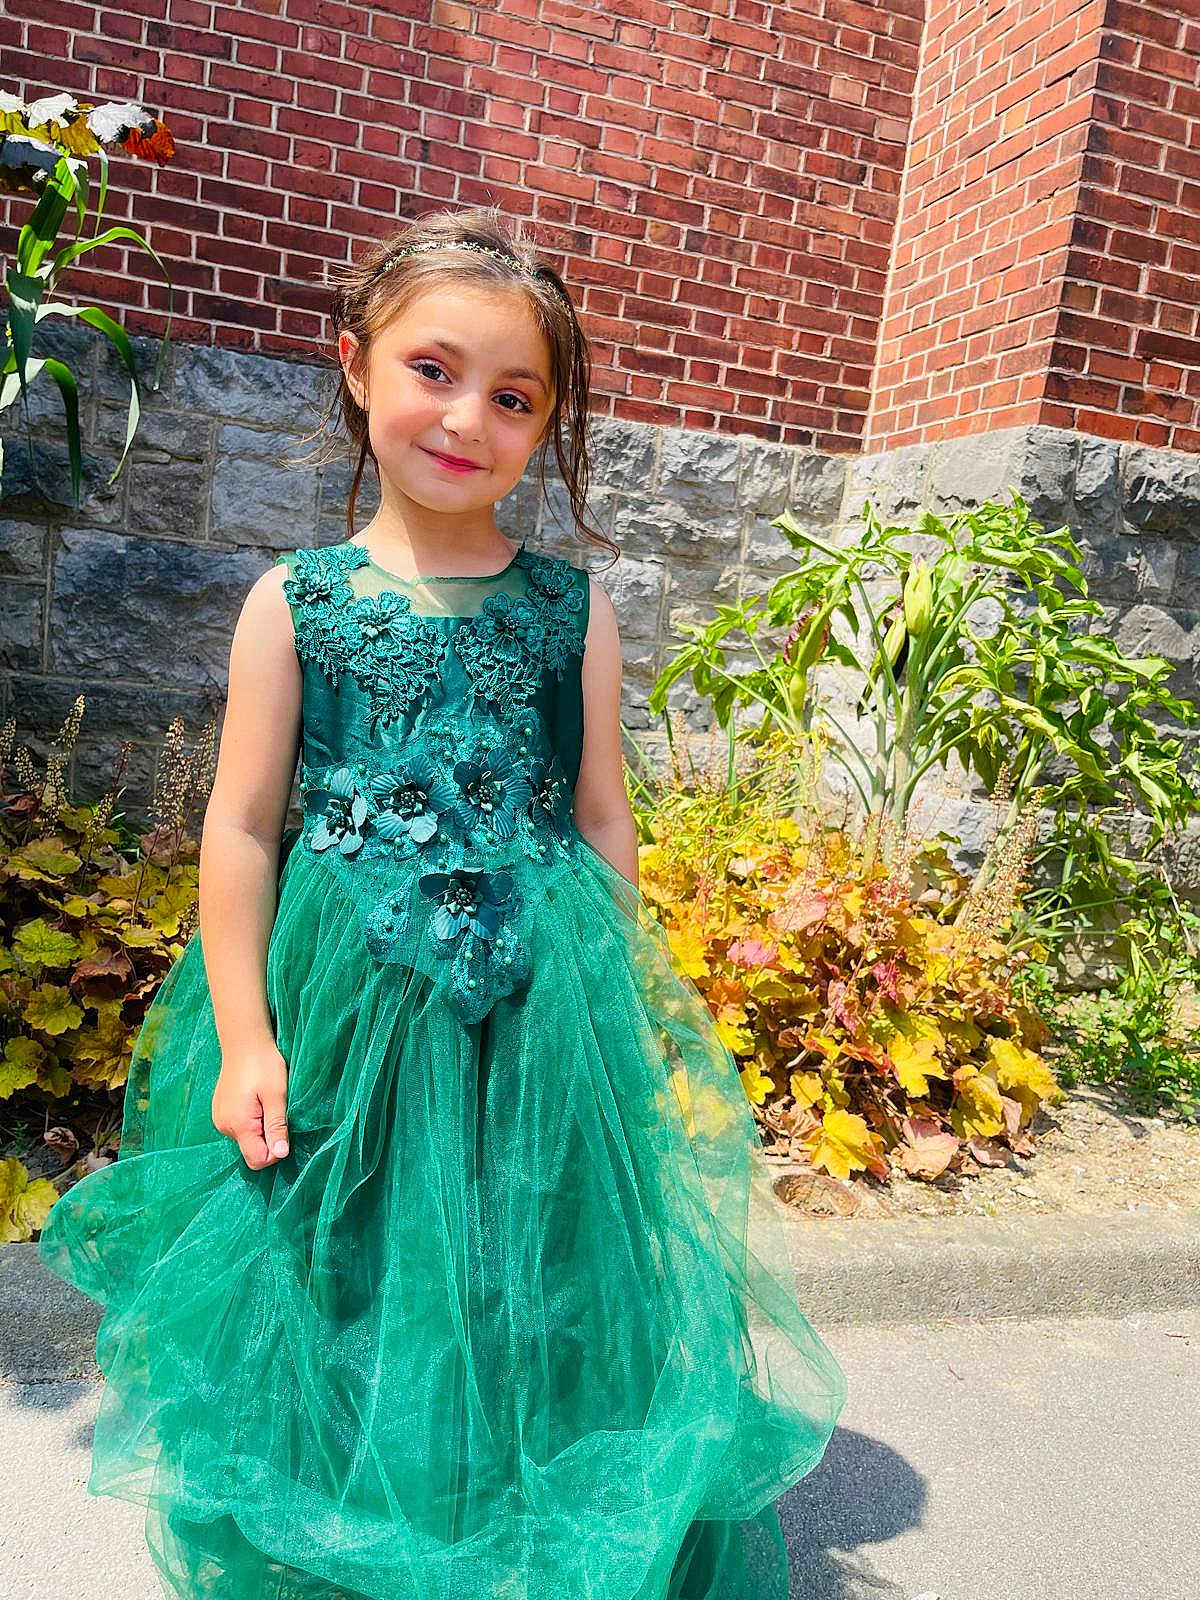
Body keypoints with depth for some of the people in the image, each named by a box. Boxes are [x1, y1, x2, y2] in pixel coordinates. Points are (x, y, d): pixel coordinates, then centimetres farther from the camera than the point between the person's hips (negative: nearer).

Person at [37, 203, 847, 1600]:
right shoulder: (294, 598, -2)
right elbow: (242, 825, -2)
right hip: (341, 1003, 0)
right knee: (332, 1299, 16)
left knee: (524, 1302, 13)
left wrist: (619, 1016, 2)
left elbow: (603, 821, 3)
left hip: (536, 1002, 1)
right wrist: (244, 1037, -5)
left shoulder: (573, 608, 0)